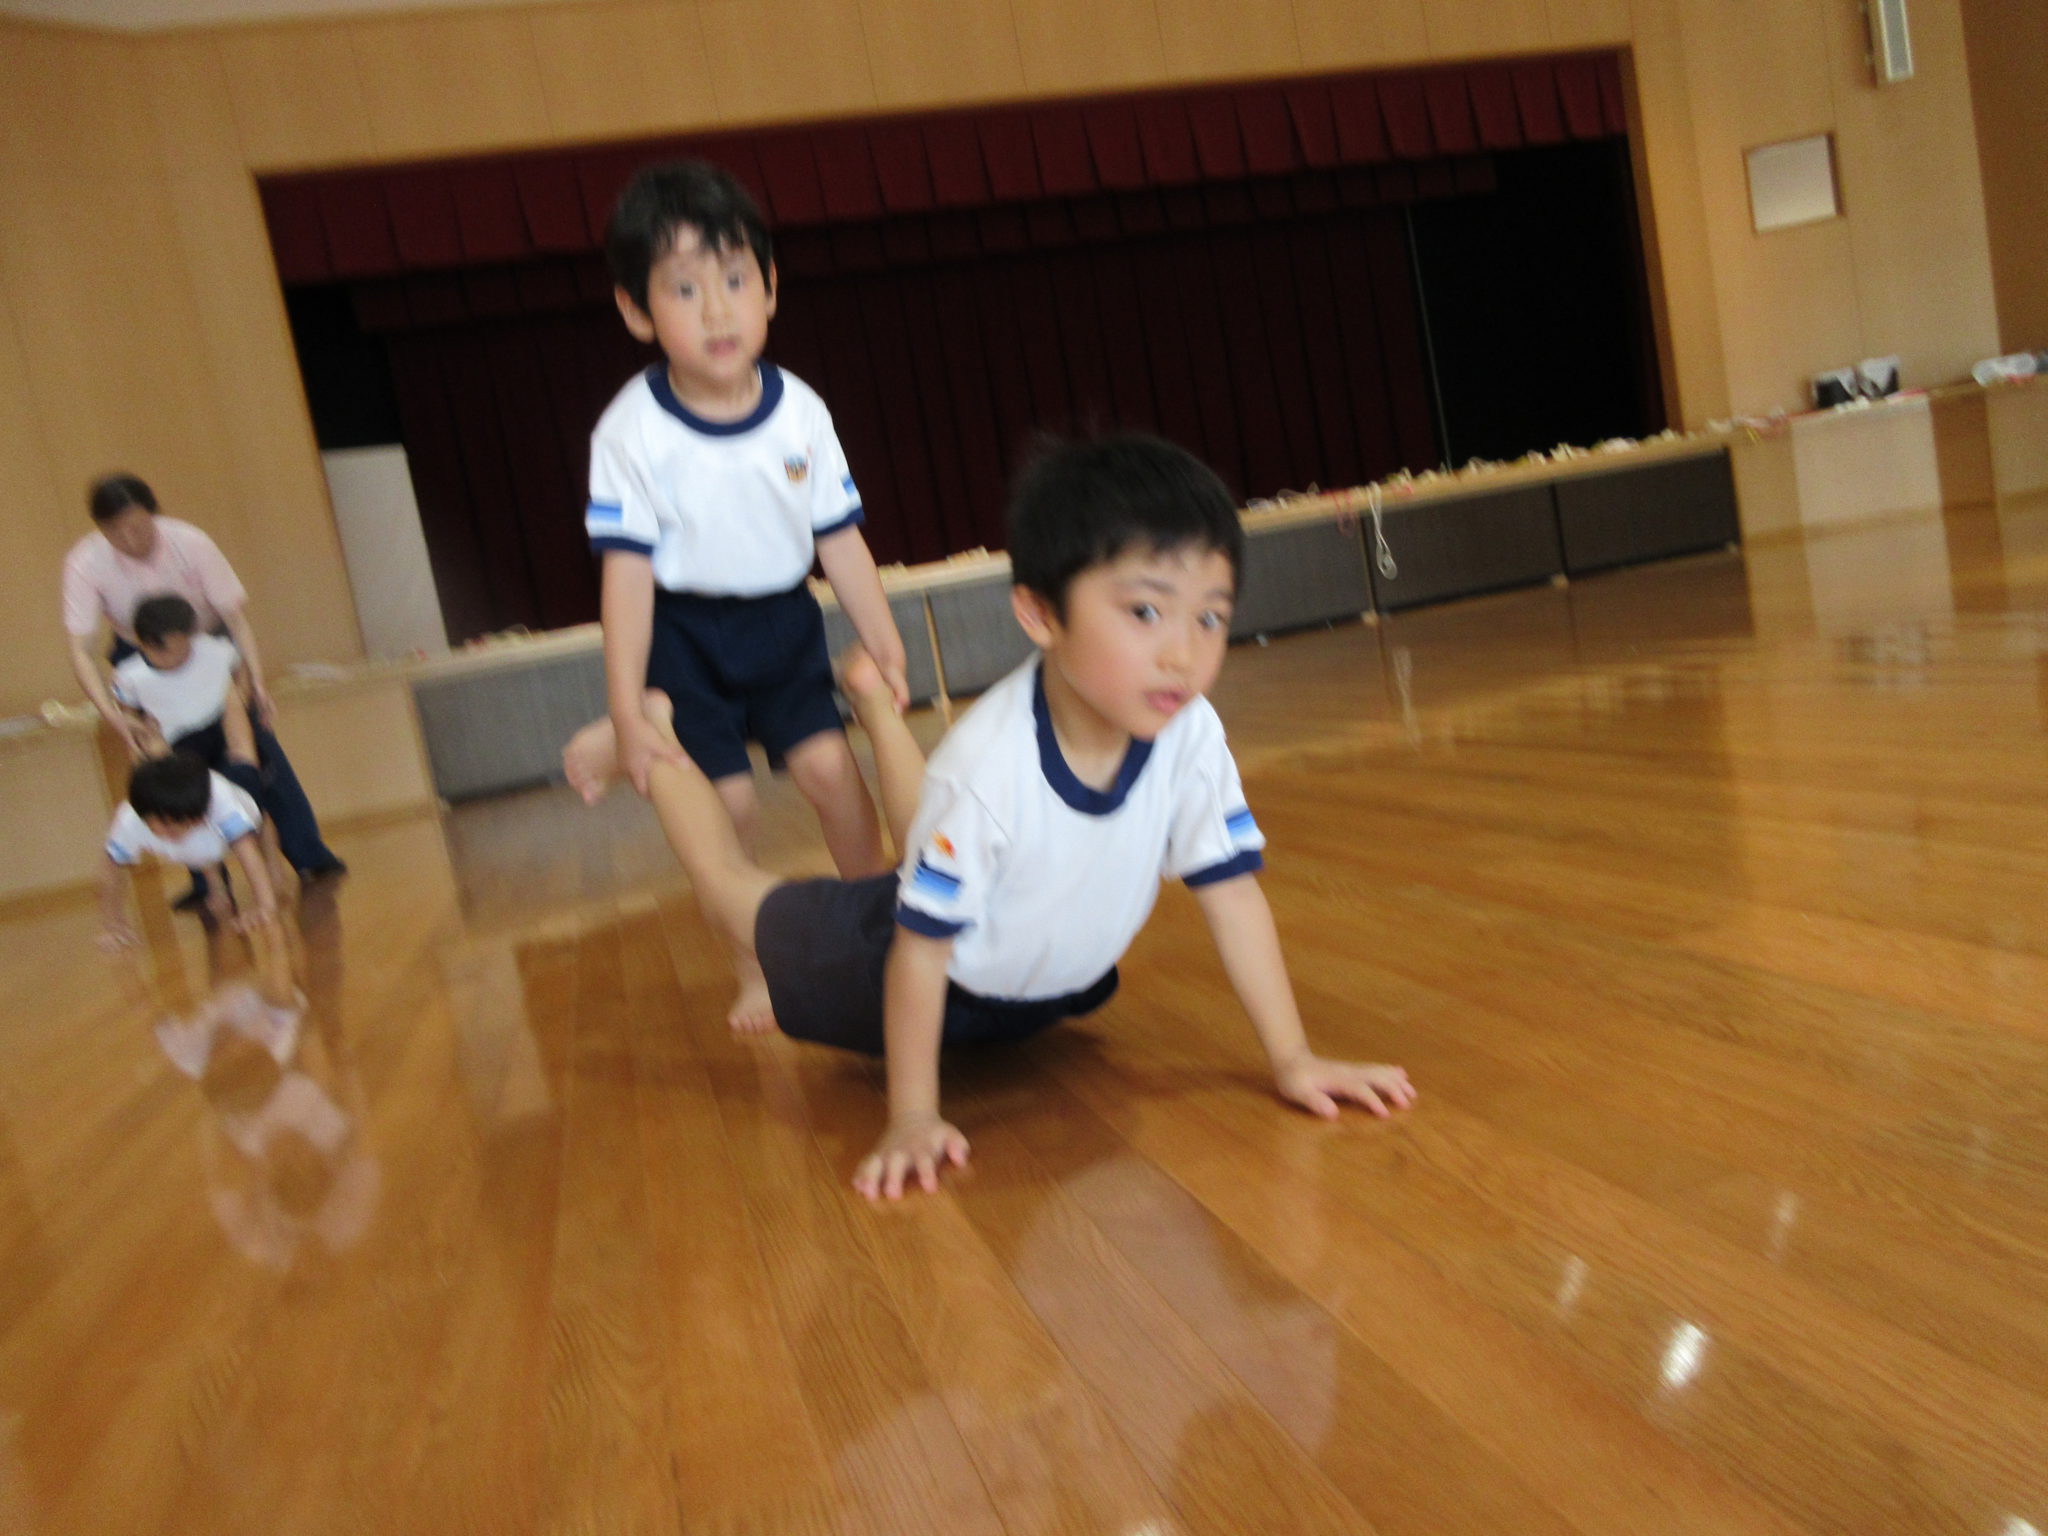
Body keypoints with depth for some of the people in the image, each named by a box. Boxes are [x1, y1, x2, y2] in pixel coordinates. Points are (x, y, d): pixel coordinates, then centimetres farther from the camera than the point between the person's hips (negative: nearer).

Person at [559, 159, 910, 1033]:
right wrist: (626, 713, -20)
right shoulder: (631, 432, -17)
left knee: (831, 767, -10)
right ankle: (754, 970, 15)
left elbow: (840, 541, -1)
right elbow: (626, 571, -17)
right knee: (726, 803, -6)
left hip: (784, 625, 3)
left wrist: (885, 649, -2)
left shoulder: (800, 413, -7)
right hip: (683, 635, -2)